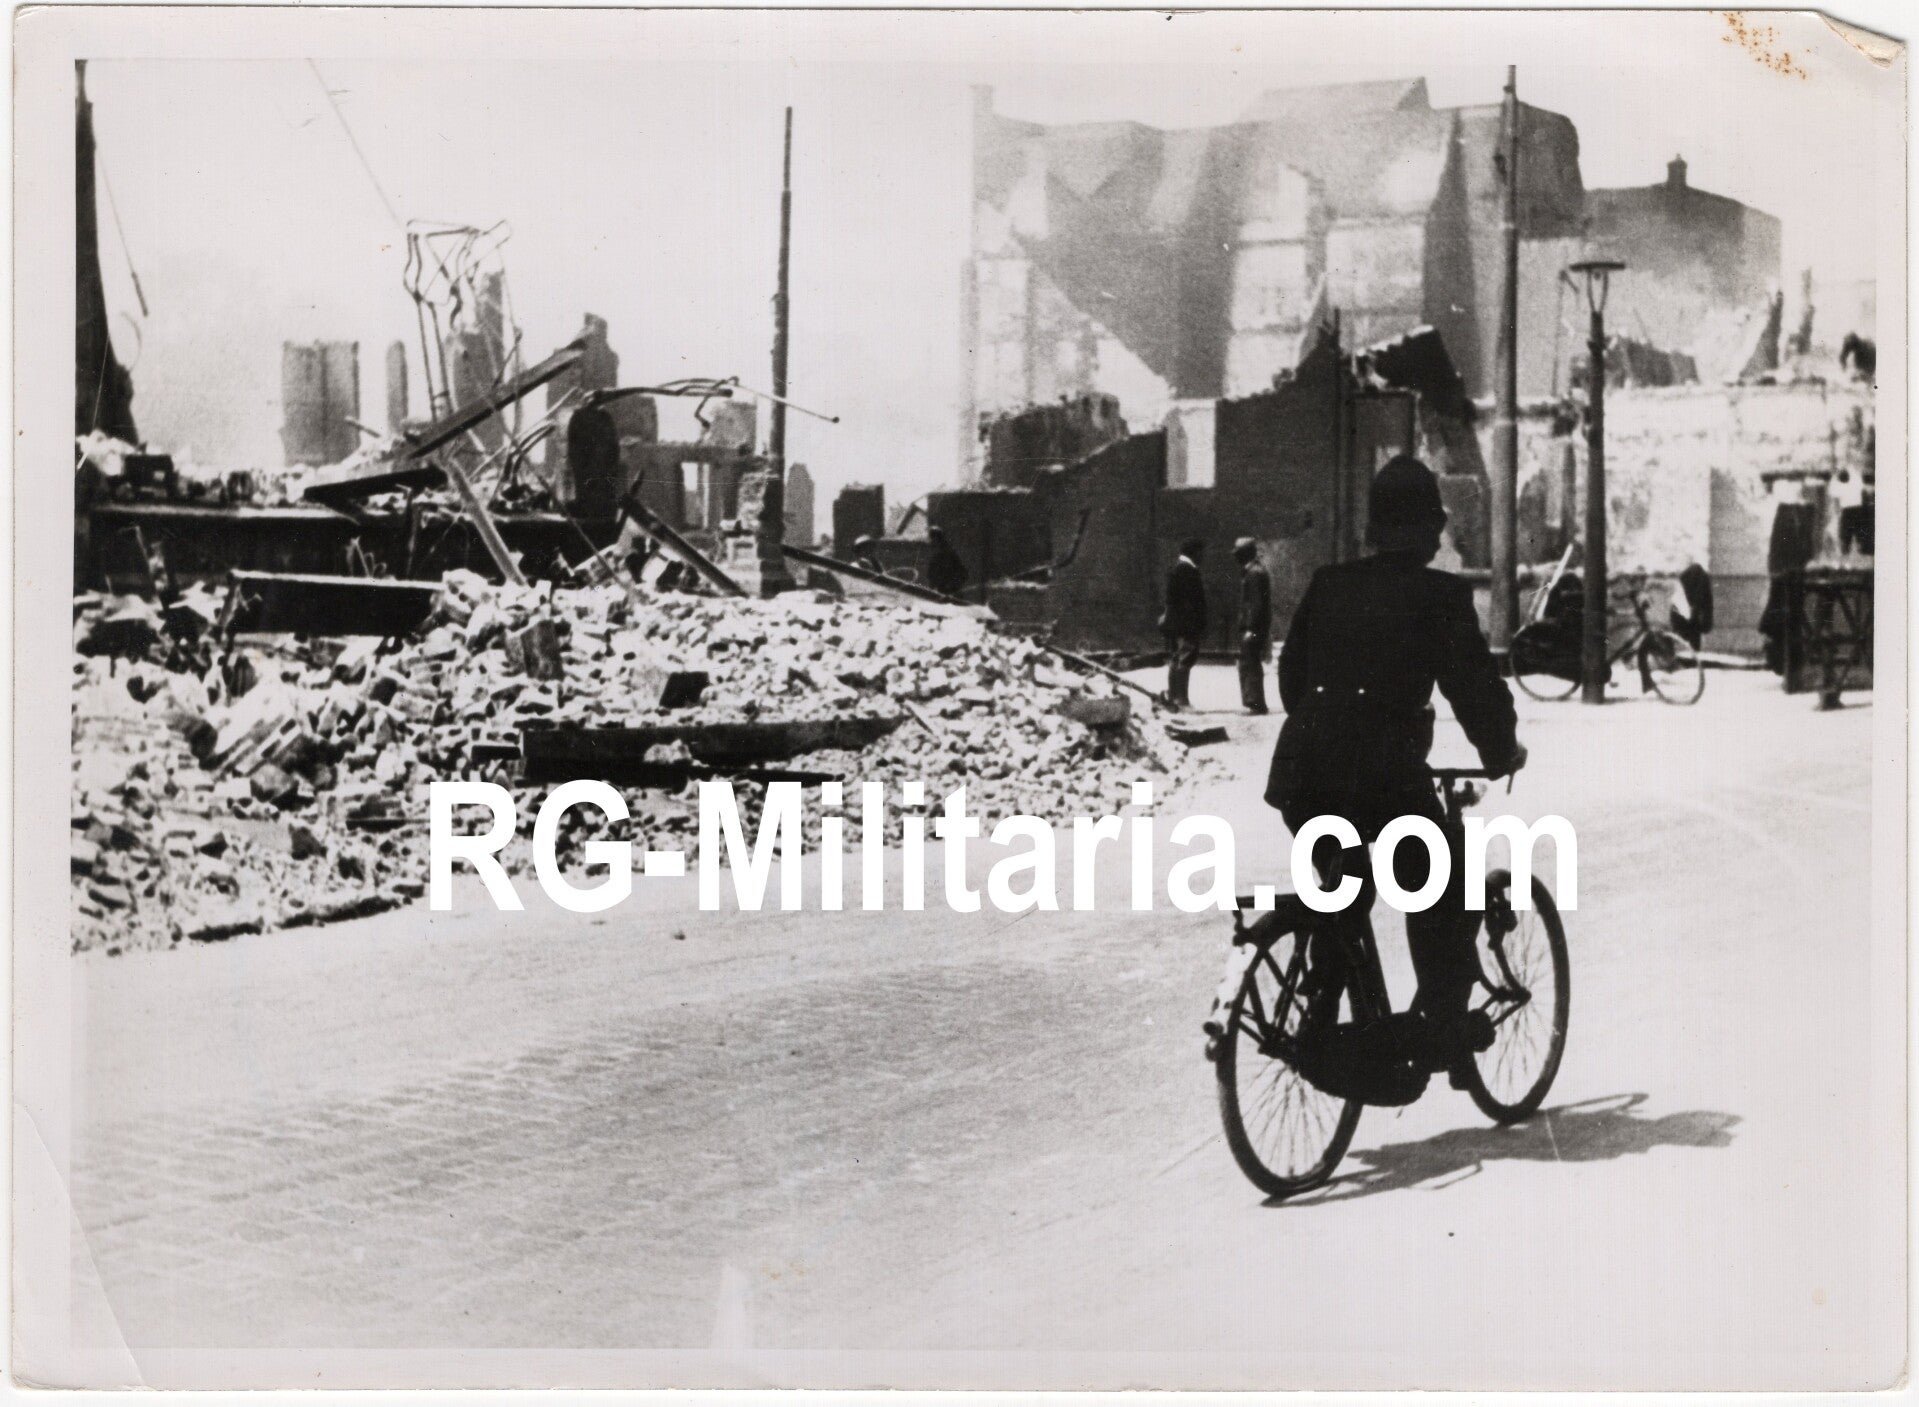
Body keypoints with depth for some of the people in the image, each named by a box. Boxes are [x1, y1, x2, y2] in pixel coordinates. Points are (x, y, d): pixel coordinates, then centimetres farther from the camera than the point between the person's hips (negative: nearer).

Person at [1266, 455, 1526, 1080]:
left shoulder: (1328, 584, 14)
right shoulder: (1439, 595, -1)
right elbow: (1474, 683, -1)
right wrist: (1503, 753, 15)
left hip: (1305, 770, 6)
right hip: (1384, 774, -6)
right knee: (1445, 894, 13)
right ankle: (1442, 1028, 8)